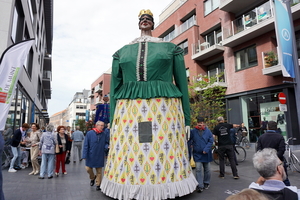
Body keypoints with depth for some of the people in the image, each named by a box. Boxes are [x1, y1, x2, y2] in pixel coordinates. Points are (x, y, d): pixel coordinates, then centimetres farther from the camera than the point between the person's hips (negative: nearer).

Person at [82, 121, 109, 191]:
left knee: (99, 171, 9)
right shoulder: (89, 133, -10)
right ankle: (92, 178, 41)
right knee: (88, 169, 9)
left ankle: (98, 184, 26)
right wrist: (85, 155, -10)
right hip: (90, 156, -1)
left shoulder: (104, 134, -5)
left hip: (99, 156, 1)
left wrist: (106, 147, -15)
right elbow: (86, 145, -8)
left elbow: (107, 142, 8)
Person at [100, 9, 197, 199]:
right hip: (129, 111, 2)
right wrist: (113, 121, 9)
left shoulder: (170, 48, 11)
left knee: (166, 152, 2)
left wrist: (186, 119, 4)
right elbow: (115, 87, 13)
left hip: (164, 110, -1)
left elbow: (182, 84, 8)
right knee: (128, 154, 4)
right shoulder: (122, 52, 16)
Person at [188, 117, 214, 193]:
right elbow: (189, 141, 0)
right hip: (197, 154, -1)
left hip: (206, 154, 1)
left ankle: (206, 183, 34)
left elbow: (211, 141, -4)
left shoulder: (208, 131, -4)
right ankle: (200, 186, 2)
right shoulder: (193, 131, -5)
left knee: (207, 169, 14)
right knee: (198, 169, -6)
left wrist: (206, 149, -14)